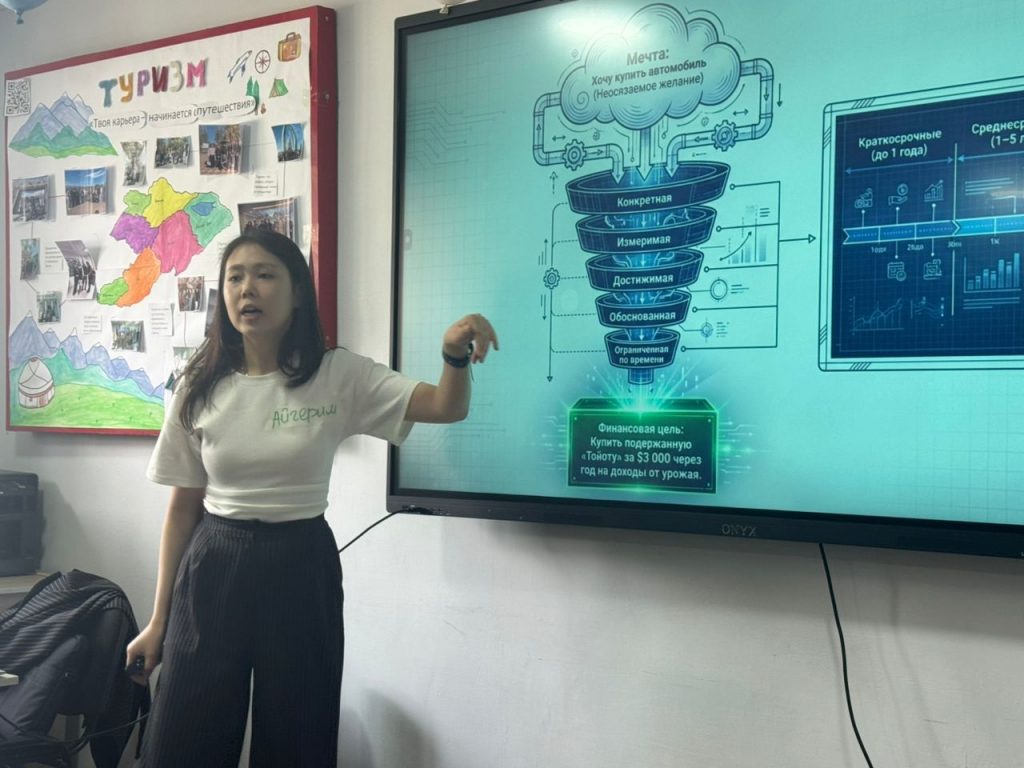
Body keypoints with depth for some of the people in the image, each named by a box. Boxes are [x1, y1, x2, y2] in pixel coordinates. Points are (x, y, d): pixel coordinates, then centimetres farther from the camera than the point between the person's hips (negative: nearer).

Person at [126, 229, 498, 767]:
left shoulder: (338, 375, -5)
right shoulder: (198, 389, 0)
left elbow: (447, 408, -15)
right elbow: (183, 506, 5)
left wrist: (455, 354, -38)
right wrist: (158, 620, 6)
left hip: (300, 567, -1)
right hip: (213, 567, 2)